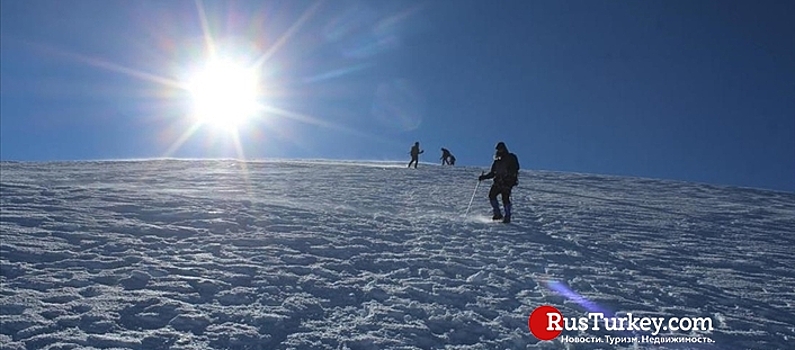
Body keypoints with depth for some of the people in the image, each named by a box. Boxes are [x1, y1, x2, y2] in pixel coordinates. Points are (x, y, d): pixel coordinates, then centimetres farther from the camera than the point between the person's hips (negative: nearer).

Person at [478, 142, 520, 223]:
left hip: (508, 181, -5)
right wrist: (484, 177, 9)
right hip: (498, 182, 6)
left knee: (505, 198, -15)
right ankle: (498, 214, 2)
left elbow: (516, 168, -8)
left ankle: (507, 217, -5)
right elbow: (492, 173, 21)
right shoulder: (497, 161, 19)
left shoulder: (511, 158, 3)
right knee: (492, 195, -9)